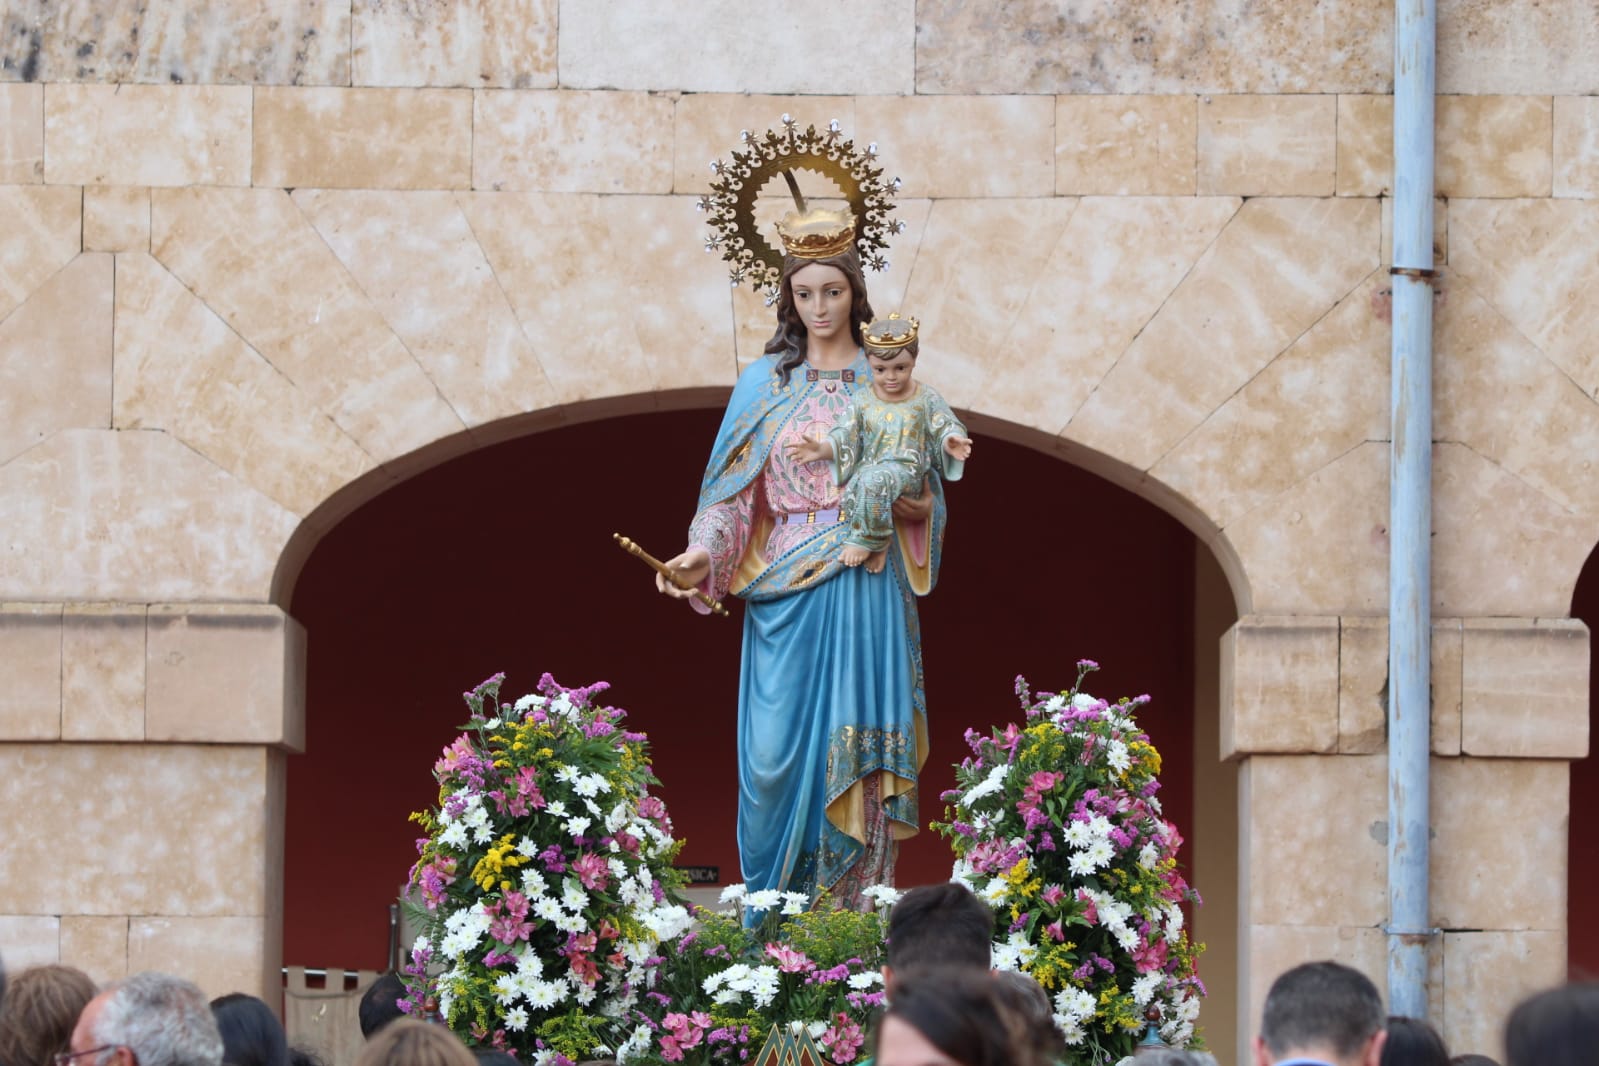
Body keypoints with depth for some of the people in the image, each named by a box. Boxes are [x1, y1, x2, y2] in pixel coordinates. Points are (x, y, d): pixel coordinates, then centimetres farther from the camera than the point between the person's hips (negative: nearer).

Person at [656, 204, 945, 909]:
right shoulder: (765, 384, 8)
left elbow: (925, 499, 11)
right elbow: (734, 489, 4)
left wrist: (896, 500, -12)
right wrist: (702, 555, -12)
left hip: (865, 589, 0)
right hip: (784, 590, 0)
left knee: (855, 745, -3)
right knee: (779, 745, -3)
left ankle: (854, 909, 0)